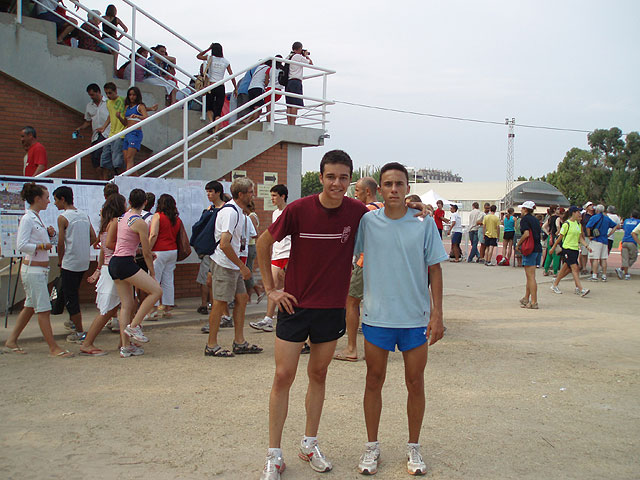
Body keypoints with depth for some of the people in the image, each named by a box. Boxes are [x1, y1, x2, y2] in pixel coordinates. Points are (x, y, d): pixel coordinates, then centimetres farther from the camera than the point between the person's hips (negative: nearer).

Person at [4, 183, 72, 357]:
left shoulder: (37, 218, 14)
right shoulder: (27, 219, -13)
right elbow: (22, 245, -21)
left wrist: (49, 234, 5)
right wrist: (43, 246, -20)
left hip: (41, 269, 10)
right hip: (32, 269, -10)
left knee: (30, 307, 15)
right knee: (44, 309, -7)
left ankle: (11, 342, 24)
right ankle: (53, 348, -3)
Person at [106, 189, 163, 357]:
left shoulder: (121, 218, 12)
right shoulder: (140, 223, -10)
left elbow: (109, 243, 16)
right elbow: (146, 252, -7)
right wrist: (152, 272, 2)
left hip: (114, 262, 9)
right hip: (126, 263, -9)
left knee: (126, 304, 10)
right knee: (156, 290, -6)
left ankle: (126, 346, 10)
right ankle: (134, 326, -6)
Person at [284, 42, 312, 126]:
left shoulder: (288, 57, 18)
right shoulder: (299, 56, -3)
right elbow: (310, 63, 5)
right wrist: (306, 55, 22)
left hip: (288, 82, 8)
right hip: (296, 81, -8)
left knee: (289, 105, 3)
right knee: (295, 105, -13)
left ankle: (289, 124, -2)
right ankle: (293, 124, -20)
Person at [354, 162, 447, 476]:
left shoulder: (424, 223, -2)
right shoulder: (367, 222, -2)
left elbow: (434, 270, 1)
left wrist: (437, 314, -5)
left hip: (416, 317, 0)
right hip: (376, 316, 0)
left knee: (415, 384, 8)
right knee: (374, 381, 9)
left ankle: (413, 448, 26)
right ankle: (372, 447, 25)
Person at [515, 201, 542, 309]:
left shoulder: (524, 219, -8)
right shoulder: (536, 220, 15)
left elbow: (526, 234, -20)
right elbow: (539, 234, 14)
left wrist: (518, 244, -8)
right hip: (537, 248, 8)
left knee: (531, 276, -7)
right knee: (529, 276, 18)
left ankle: (534, 302, -7)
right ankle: (526, 298, 27)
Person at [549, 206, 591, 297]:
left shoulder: (578, 224, 13)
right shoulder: (566, 224, -9)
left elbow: (580, 238, 14)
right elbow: (560, 237, -4)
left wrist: (586, 246, 0)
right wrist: (553, 247, 1)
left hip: (575, 249, 8)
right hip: (567, 249, -8)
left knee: (566, 268, 10)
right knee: (575, 268, -14)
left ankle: (555, 285, 23)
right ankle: (581, 290, -18)